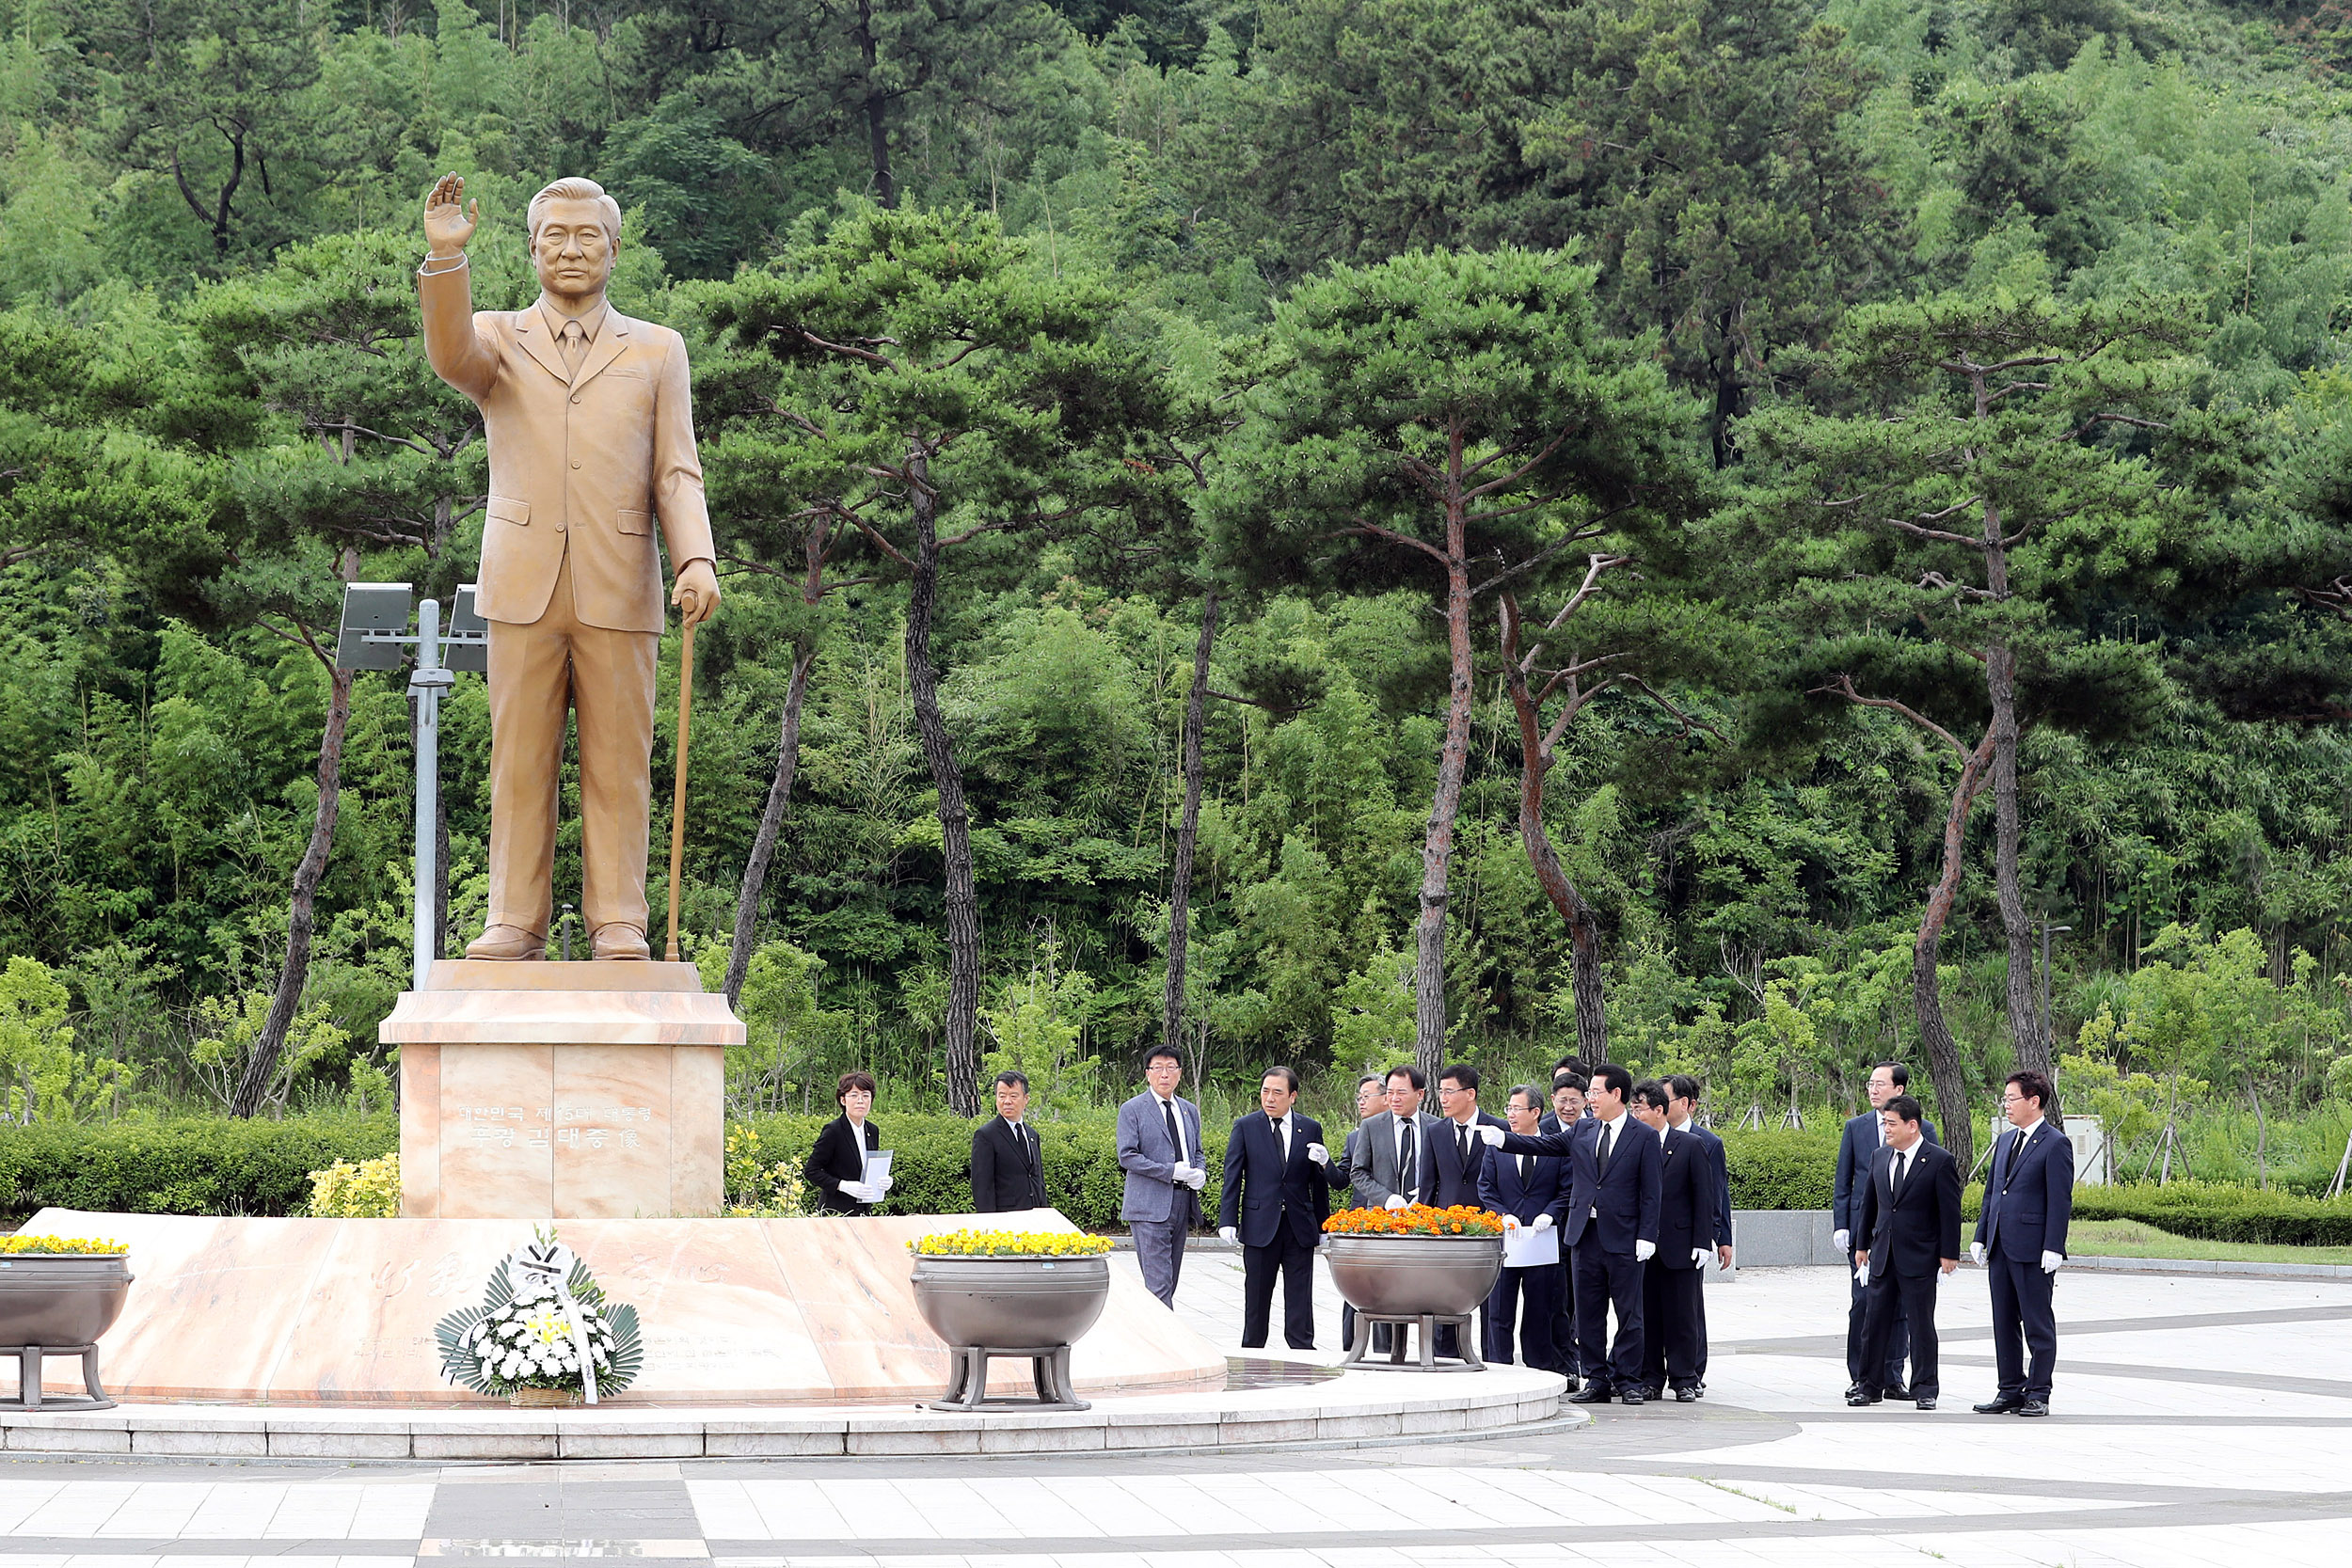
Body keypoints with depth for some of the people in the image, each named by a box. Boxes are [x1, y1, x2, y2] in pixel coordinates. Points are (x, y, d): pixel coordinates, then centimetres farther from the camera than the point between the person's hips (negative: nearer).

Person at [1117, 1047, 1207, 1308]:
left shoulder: (1190, 1111, 17)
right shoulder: (1132, 1110, -2)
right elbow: (1127, 1157, -9)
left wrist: (1200, 1173, 1)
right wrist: (1170, 1171, -16)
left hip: (1182, 1204, 6)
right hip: (1150, 1205, -6)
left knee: (1169, 1280, 8)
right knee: (1158, 1283, -12)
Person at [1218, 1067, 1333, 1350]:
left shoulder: (1311, 1129, 7)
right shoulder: (1245, 1127, 3)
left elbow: (1319, 1182, 11)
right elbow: (1232, 1178, 1)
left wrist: (1323, 1224, 9)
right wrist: (1228, 1220, -7)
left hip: (1300, 1227, 1)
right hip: (1260, 1227, -1)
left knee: (1300, 1299, 0)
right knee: (1256, 1298, 6)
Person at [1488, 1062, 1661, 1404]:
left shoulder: (1643, 1138, -3)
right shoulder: (1583, 1131, 11)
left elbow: (1650, 1193, -5)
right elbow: (1541, 1145, 11)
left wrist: (1646, 1237, -11)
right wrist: (1500, 1138, -1)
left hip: (1623, 1239, -5)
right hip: (1586, 1234, 5)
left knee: (1628, 1314, 1)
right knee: (1588, 1313, 7)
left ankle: (1627, 1381, 8)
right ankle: (1596, 1381, 13)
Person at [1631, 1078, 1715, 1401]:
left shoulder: (1690, 1145, 0)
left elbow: (1704, 1197, 0)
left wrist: (1702, 1242, -6)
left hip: (1680, 1247, -2)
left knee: (1681, 1316, 2)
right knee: (1646, 1314, 4)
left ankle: (1684, 1379, 9)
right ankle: (1650, 1379, 11)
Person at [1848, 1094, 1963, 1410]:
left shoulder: (1939, 1160, -7)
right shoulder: (1880, 1158, 9)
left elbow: (1950, 1210, -7)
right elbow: (1869, 1203, 17)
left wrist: (1949, 1254, -9)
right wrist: (1862, 1245, 18)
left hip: (1919, 1257, -5)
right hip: (1883, 1254, 5)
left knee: (1921, 1324, 2)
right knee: (1875, 1322, 5)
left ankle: (1925, 1390, 11)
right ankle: (1870, 1387, 12)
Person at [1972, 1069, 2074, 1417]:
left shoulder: (2055, 1144, -8)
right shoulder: (2006, 1140, 16)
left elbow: (2060, 1201, -12)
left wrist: (2053, 1248, -17)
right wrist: (1981, 1237, 14)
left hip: (2033, 1250, -8)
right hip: (2001, 1246, 8)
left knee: (2038, 1324, 0)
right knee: (2004, 1323, 11)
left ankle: (2038, 1394, 6)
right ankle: (2011, 1390, 18)